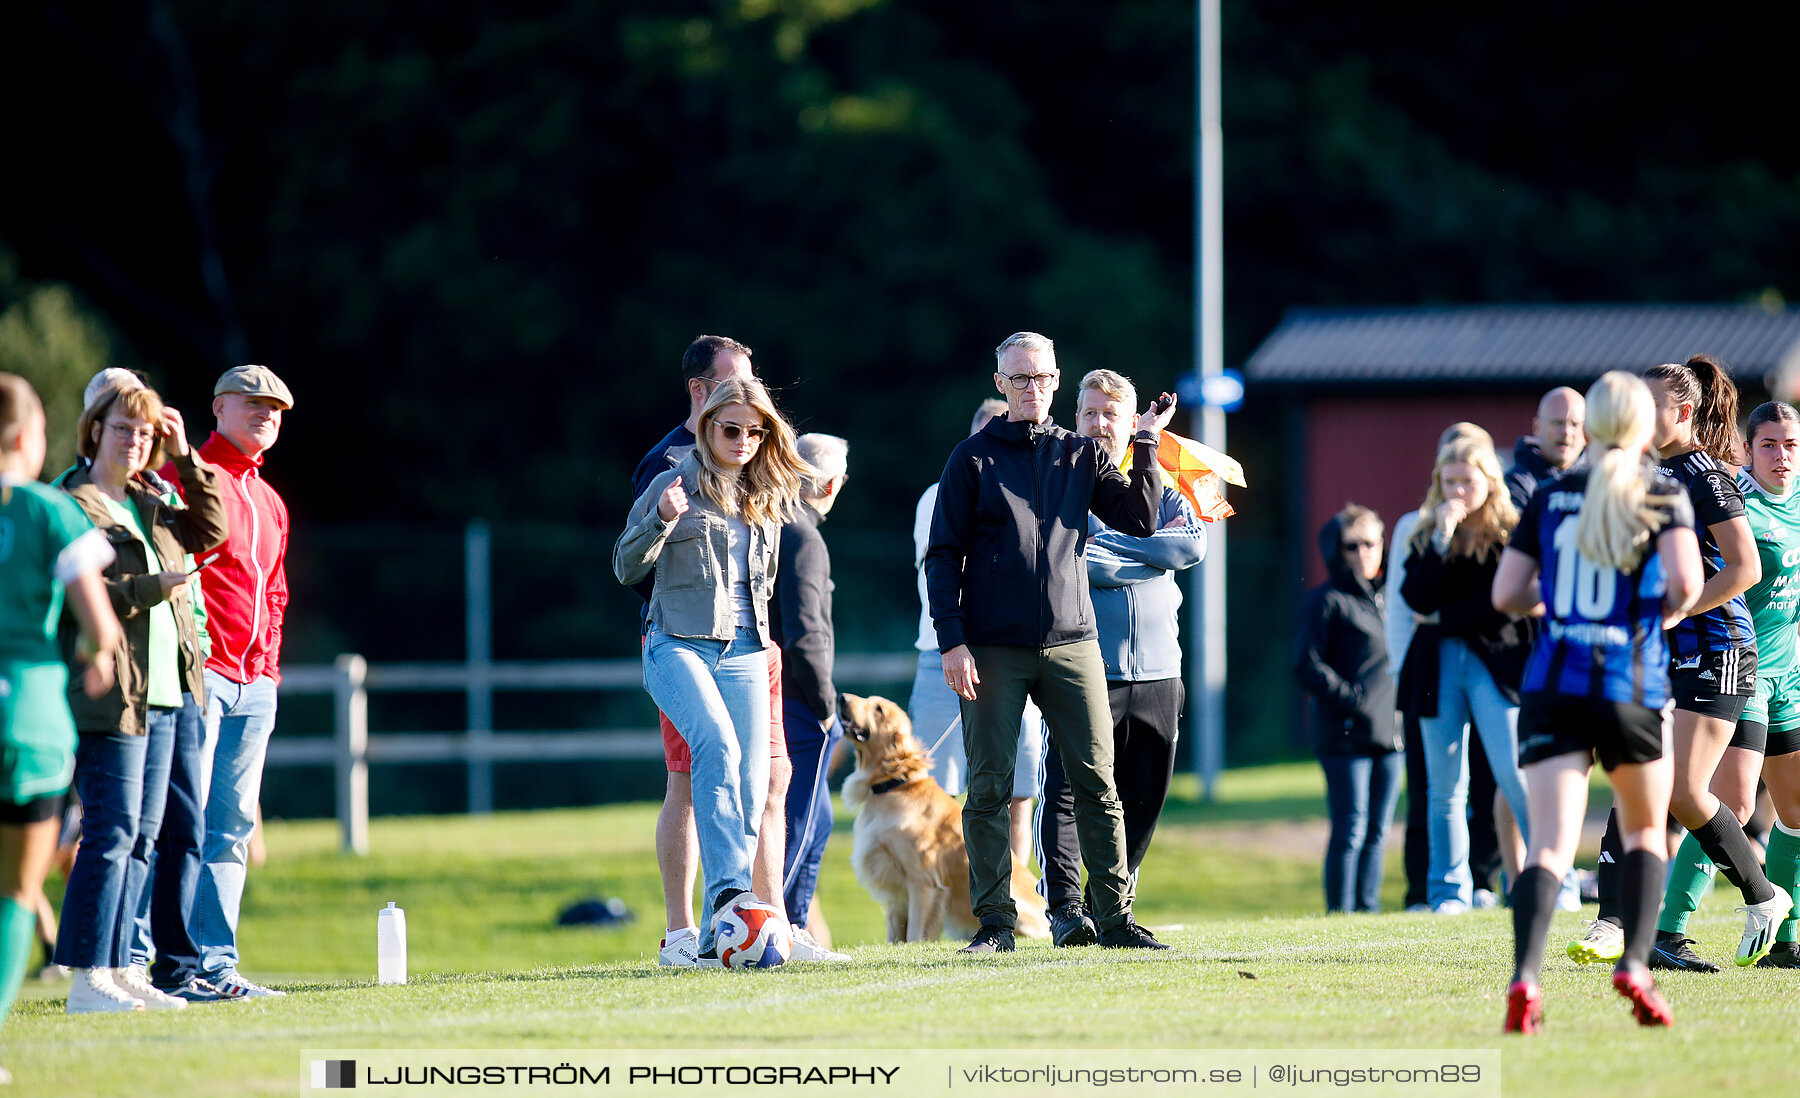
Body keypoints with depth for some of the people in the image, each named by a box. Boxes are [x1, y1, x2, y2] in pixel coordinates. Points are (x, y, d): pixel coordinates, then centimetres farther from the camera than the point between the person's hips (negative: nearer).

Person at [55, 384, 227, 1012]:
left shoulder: (150, 506, 18)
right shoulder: (73, 507, -6)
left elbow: (210, 530, 16)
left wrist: (184, 456, 10)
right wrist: (155, 587, -19)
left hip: (162, 693, 9)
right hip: (108, 694, -9)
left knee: (142, 837, 8)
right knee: (111, 835, -11)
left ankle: (118, 968, 12)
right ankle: (88, 980, -11)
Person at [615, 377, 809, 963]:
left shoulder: (772, 497, 16)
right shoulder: (676, 485, 2)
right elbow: (626, 567, -2)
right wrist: (661, 521, -17)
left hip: (744, 652, 5)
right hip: (679, 645, -5)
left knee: (750, 788, -4)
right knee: (718, 746, -31)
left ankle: (716, 938, -1)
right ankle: (728, 890, -40)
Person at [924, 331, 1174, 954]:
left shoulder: (1082, 456, 13)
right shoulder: (974, 459, 5)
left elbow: (1139, 521, 7)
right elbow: (943, 555, 2)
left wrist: (1145, 447, -2)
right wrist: (952, 641, -8)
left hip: (1071, 642, 2)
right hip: (993, 649, -2)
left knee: (1097, 782, -2)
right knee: (989, 788, -2)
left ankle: (1115, 917, 2)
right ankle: (994, 921, 3)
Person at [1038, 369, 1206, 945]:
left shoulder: (1161, 487, 14)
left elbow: (1194, 542, -4)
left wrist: (1112, 541, -8)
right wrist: (1148, 561, -10)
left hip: (1156, 671, 4)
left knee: (1142, 801, 7)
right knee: (1065, 794, -11)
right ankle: (1064, 911, -11)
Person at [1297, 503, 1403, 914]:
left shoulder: (1384, 599, 18)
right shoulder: (1325, 602, -4)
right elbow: (1308, 668, -10)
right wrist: (1354, 700, -18)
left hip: (1390, 735, 7)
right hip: (1346, 736, -7)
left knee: (1377, 832, 9)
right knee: (1351, 830, -7)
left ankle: (1368, 907, 14)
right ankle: (1340, 910, -3)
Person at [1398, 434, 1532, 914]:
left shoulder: (1512, 533, 0)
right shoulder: (1426, 536, 10)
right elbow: (1418, 599, -5)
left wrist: (1447, 618, -6)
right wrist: (1442, 540, -11)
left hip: (1495, 660, -3)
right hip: (1438, 664, 3)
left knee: (1513, 775, -13)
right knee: (1446, 787, 6)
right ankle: (1449, 890, 12)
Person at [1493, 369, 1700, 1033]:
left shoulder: (1550, 498, 9)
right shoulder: (1663, 496, 0)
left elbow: (1506, 595, 8)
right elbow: (1684, 582, -13)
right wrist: (1670, 609, 9)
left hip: (1551, 688, 1)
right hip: (1631, 690, -1)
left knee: (1549, 848, -7)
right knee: (1645, 831, 22)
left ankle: (1524, 976, -28)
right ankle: (1634, 964, 7)